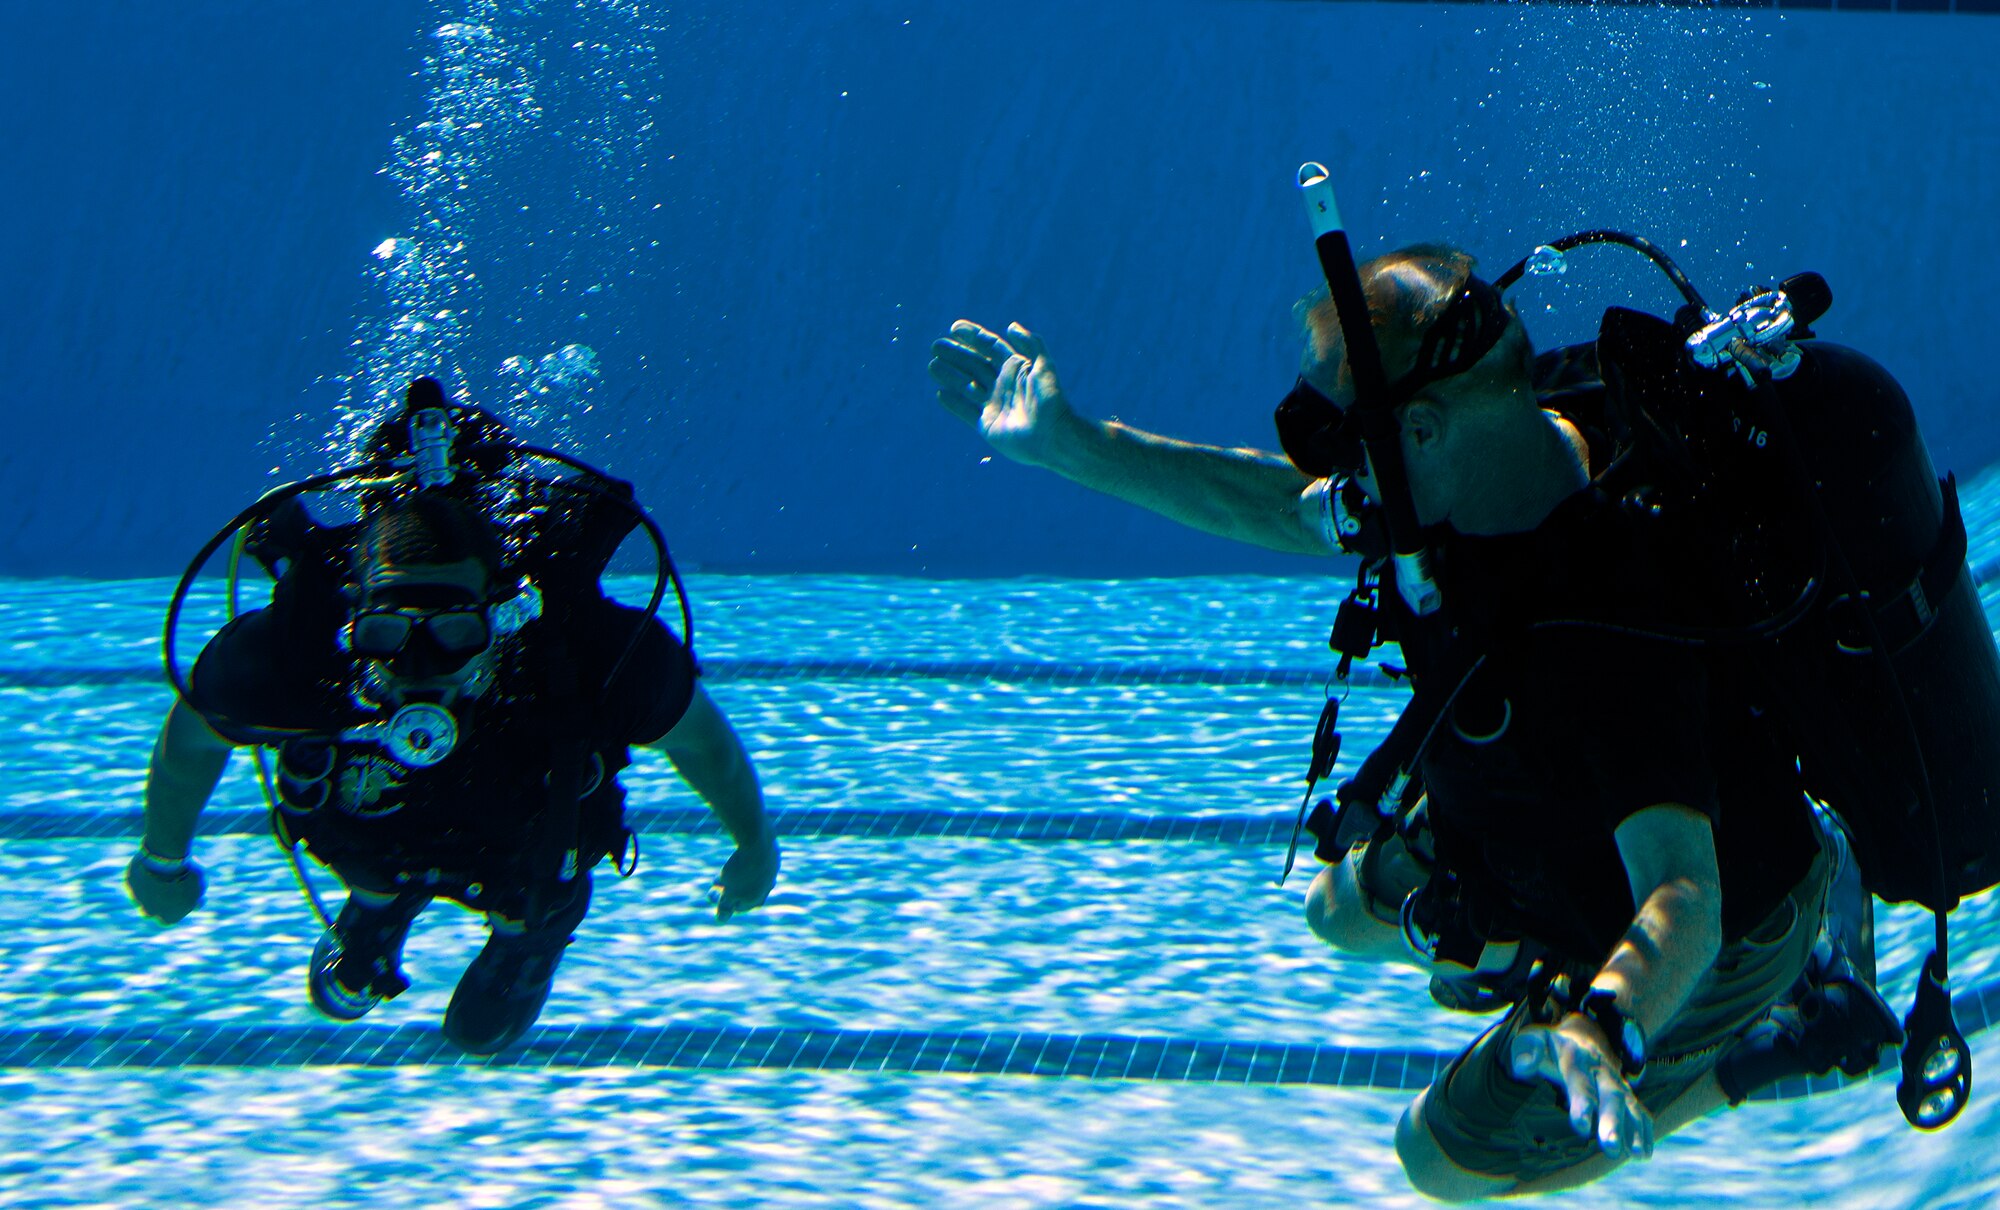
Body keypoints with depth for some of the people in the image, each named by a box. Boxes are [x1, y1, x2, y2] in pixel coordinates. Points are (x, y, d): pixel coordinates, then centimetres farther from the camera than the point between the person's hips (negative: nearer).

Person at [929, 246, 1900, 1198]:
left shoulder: (1603, 637, -44)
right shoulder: (1507, 460, -18)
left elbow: (1682, 899, -50)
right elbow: (1285, 507, -2)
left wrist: (1603, 1032, -70)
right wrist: (1066, 444, 0)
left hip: (1708, 946, -8)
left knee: (1445, 1154, 9)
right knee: (1348, 911, 27)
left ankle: (1777, 1038, 14)